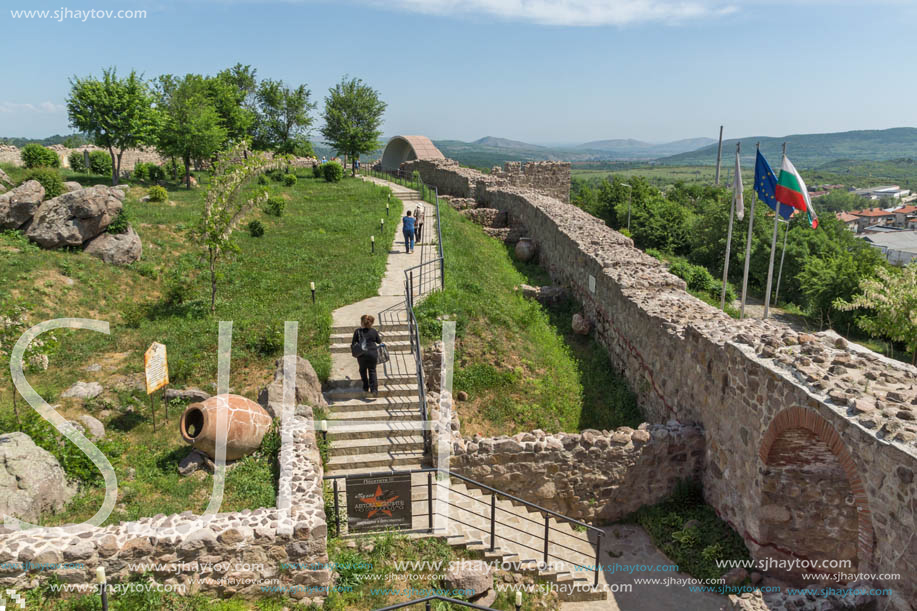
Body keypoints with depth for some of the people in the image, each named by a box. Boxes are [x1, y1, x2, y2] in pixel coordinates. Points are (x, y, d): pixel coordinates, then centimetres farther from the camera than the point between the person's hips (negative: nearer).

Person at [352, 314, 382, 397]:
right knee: (372, 371, 10)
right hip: (373, 354, 1)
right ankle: (374, 389, -4)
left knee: (363, 370, 21)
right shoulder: (374, 332, 2)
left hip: (361, 354, -1)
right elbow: (379, 341, 17)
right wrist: (380, 337, 38)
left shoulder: (357, 331, -2)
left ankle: (366, 388, 22)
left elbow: (353, 343, -1)